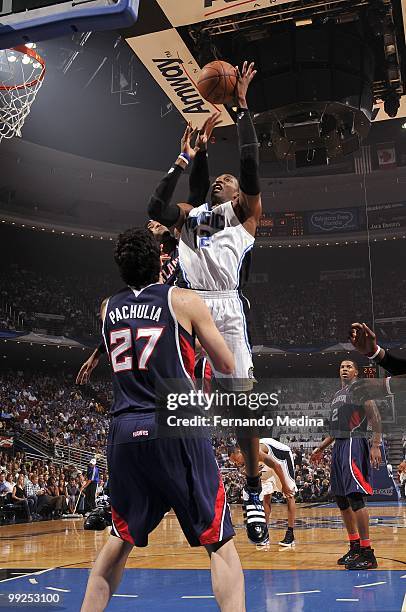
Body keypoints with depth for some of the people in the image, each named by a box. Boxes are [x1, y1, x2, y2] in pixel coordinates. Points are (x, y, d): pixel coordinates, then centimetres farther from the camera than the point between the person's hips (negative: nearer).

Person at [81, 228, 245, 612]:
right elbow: (228, 367, 4)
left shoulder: (108, 309, 12)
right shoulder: (184, 300, 1)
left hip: (125, 432, 5)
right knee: (219, 542, 4)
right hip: (177, 428, -4)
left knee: (120, 538, 23)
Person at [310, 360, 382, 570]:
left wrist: (375, 445, -22)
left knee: (355, 496, -15)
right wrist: (321, 448, 28)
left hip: (354, 445, -9)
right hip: (339, 447, 9)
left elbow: (374, 417, -12)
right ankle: (355, 548, 22)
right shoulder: (337, 395, 22)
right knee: (341, 499, 11)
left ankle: (368, 554, -11)